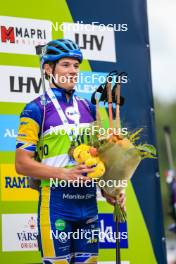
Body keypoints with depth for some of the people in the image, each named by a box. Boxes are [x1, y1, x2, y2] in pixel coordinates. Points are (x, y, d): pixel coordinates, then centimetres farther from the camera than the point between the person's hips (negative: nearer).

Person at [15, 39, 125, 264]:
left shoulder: (88, 108, 13)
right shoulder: (36, 110, -4)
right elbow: (22, 164, -9)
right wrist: (64, 174, -19)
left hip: (88, 203, 6)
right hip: (56, 205, -6)